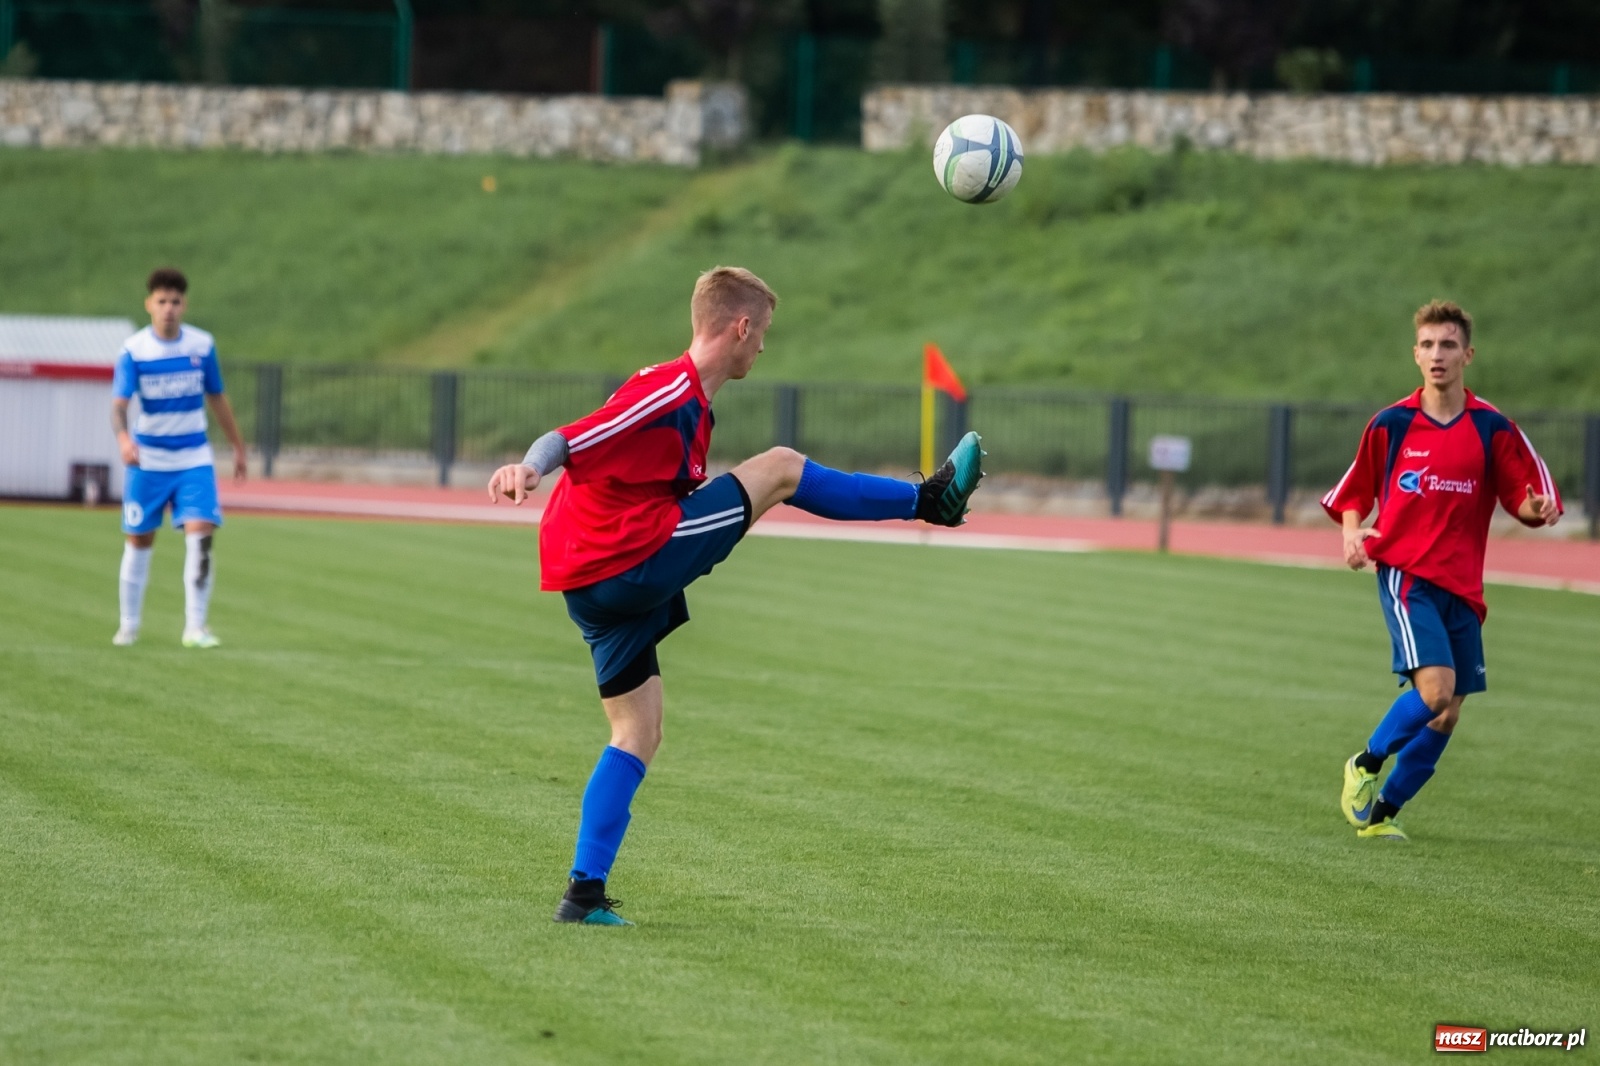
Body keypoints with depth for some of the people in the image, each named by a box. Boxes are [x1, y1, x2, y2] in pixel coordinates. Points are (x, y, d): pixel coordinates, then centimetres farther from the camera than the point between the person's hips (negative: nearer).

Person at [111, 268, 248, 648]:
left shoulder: (202, 345, -2)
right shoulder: (134, 350, -10)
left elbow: (216, 398, 11)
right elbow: (118, 404, -20)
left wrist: (238, 446, 16)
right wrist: (123, 437, -40)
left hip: (193, 458, 1)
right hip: (148, 459, -1)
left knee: (200, 532, -15)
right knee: (139, 541, 8)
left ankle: (195, 627, -12)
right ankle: (128, 625, 23)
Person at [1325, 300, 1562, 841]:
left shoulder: (1493, 429, 2)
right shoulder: (1390, 425, 1)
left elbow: (1525, 498, 4)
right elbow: (1354, 493, 12)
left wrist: (1536, 508, -19)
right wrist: (1353, 534, -7)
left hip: (1462, 586, 3)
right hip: (1405, 571, -3)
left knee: (1446, 716, 3)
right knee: (1435, 687, -22)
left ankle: (1382, 811, 20)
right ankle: (1365, 765, 3)